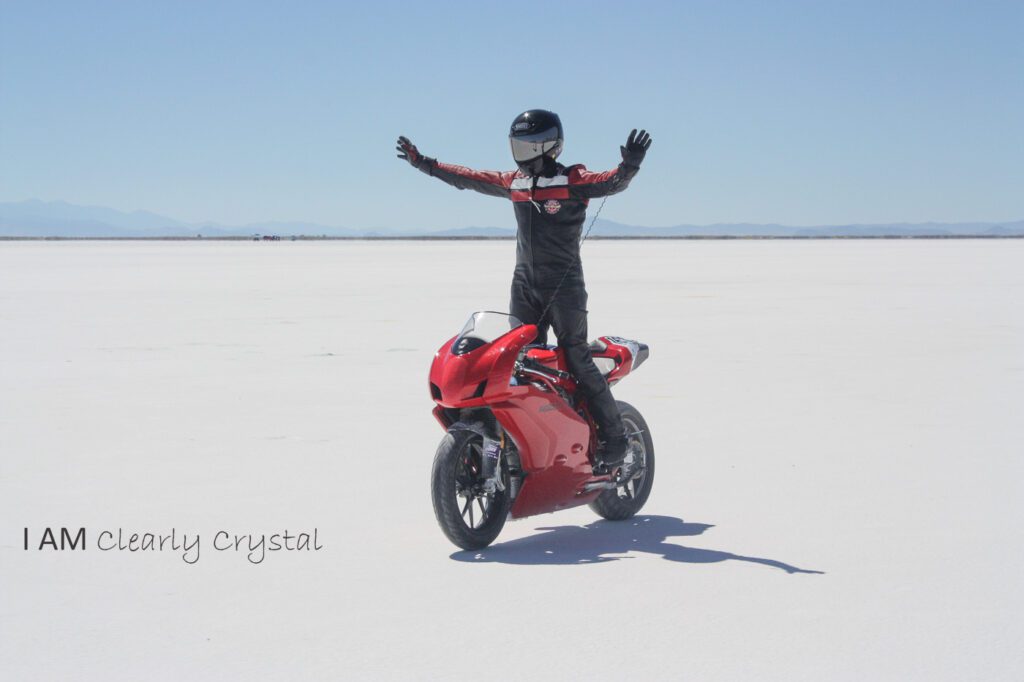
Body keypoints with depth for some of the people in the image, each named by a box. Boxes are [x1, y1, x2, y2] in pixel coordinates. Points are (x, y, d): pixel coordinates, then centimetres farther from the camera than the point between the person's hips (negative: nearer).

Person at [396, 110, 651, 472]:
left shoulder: (572, 180, -7)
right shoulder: (514, 182, 11)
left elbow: (610, 182, -23)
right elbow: (468, 178, 22)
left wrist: (630, 164, -44)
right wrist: (423, 163, 24)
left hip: (564, 287, -6)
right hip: (524, 285, 6)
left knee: (577, 360, -9)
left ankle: (613, 437, -1)